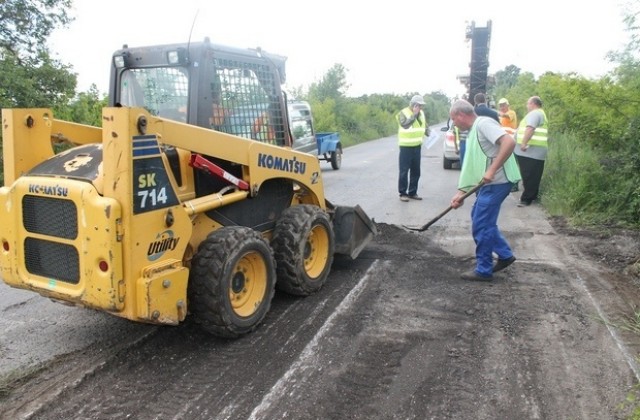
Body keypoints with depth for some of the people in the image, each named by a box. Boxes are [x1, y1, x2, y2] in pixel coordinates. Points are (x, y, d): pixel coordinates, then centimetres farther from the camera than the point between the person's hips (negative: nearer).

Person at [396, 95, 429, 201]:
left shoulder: (421, 113, 9)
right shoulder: (403, 113, -11)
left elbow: (425, 126, 21)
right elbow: (405, 125, -28)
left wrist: (429, 133, 4)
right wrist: (414, 114, -25)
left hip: (417, 146, 7)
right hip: (406, 147, -6)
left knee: (415, 171, 10)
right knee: (404, 171, -4)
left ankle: (412, 192, 19)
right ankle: (402, 193, 4)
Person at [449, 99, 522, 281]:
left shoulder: (484, 123, -13)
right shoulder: (472, 132, 18)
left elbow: (509, 142, -28)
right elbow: (471, 166, 18)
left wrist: (492, 170, -28)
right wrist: (461, 192, 14)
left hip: (496, 182, -10)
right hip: (489, 184, 10)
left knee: (481, 225, -1)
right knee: (481, 219, 21)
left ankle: (483, 270, 12)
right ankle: (505, 255, 31)